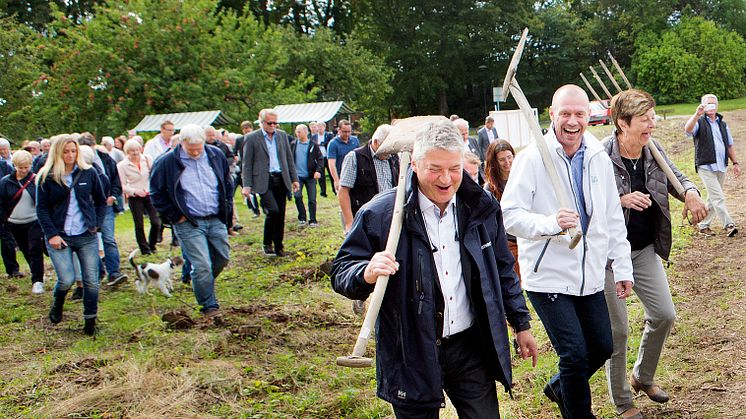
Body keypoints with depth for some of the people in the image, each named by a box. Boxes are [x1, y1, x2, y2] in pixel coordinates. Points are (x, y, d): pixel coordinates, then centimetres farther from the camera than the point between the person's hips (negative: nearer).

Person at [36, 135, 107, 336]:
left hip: (87, 236, 2)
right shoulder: (46, 177, -2)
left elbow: (101, 201, 13)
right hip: (60, 237, -2)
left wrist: (97, 224, 1)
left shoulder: (88, 173, 3)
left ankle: (90, 321, 17)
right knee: (67, 280, -11)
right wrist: (51, 234, -9)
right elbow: (41, 208, -1)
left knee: (91, 281, 1)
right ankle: (57, 304, 23)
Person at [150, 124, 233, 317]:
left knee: (222, 257, 13)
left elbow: (227, 183, 18)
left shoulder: (216, 155, 3)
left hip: (216, 220, 5)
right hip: (188, 223, -5)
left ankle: (202, 285, 39)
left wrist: (226, 208, 11)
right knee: (202, 265, -8)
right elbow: (156, 193, -2)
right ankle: (209, 305, 7)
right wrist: (175, 216, -5)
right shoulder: (167, 162, -10)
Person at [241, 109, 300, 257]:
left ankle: (278, 247, 17)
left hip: (281, 180, 5)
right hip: (264, 181, -4)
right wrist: (247, 185, -7)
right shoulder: (252, 138, -1)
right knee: (273, 211, -18)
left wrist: (294, 179, 11)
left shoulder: (282, 135, 12)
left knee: (281, 215, 5)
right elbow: (247, 164, -1)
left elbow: (289, 158, 16)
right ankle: (267, 243, 1)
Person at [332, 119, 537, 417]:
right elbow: (341, 272, -7)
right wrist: (367, 274, -29)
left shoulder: (480, 207, 2)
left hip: (471, 349, 3)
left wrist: (521, 324, 16)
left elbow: (503, 270, 14)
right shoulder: (381, 213, -12)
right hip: (413, 356, -3)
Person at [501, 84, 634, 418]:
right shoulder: (532, 158, -13)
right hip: (548, 277, -6)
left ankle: (559, 387, 41)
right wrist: (550, 223, -33)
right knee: (575, 354, -7)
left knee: (603, 348, 14)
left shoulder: (599, 158, 5)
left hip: (591, 275, 6)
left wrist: (622, 267, 12)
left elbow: (613, 218, 13)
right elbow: (509, 215, -16)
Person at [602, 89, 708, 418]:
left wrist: (690, 194, -10)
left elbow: (676, 177, 12)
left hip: (646, 249, 6)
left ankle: (643, 376, 35)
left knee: (664, 315, 9)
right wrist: (622, 200, -31)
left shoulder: (653, 149, -2)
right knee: (617, 329, 2)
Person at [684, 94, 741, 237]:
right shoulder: (699, 122, 0)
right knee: (718, 198, -14)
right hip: (706, 166, -6)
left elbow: (730, 145, 22)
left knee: (713, 198, 10)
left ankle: (704, 226, 18)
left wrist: (735, 163, 15)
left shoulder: (723, 124, 18)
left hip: (721, 167, 6)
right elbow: (688, 129, -24)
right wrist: (697, 114, -36)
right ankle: (728, 225, -16)